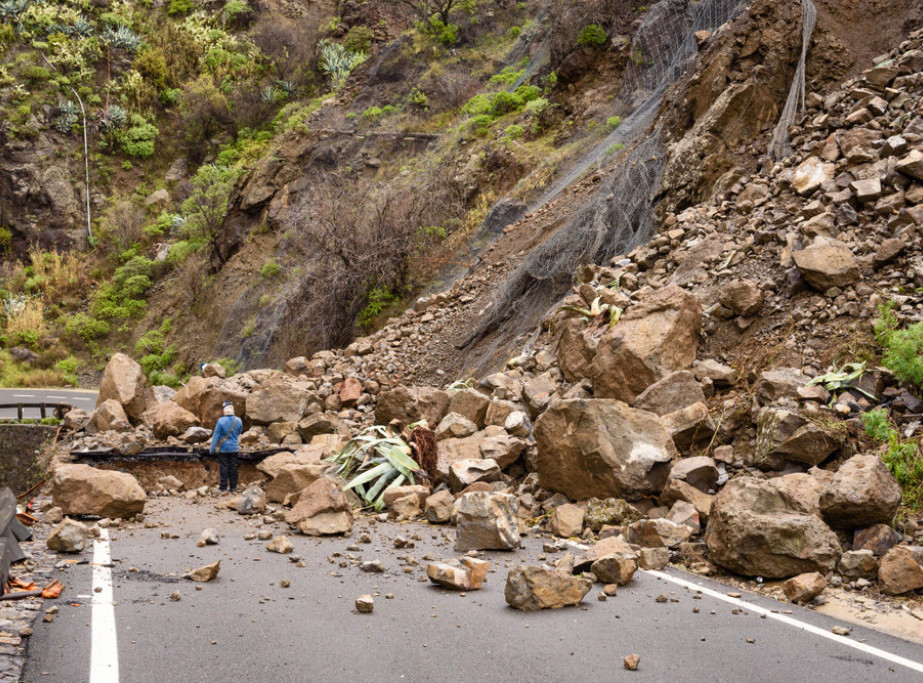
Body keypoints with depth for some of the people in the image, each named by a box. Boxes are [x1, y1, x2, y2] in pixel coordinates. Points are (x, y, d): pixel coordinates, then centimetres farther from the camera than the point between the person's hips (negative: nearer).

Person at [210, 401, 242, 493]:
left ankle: (223, 487, 8)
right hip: (234, 448, 3)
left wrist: (212, 448, -4)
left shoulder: (221, 421, -16)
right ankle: (233, 487, 14)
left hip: (223, 448, -3)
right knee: (233, 467, 9)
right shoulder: (238, 421, -6)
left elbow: (216, 435, -11)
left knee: (223, 467, 5)